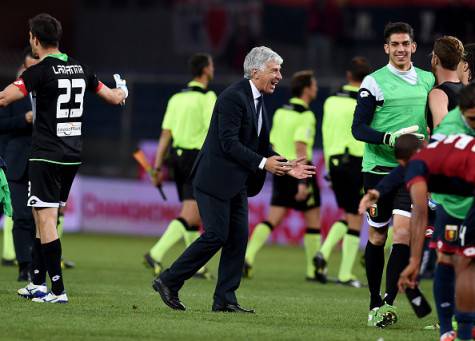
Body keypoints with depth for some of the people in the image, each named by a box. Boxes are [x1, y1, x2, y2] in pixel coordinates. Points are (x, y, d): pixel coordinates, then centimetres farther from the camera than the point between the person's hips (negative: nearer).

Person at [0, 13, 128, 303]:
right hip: (73, 156, 7)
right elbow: (114, 97, 20)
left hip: (46, 156, -7)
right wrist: (122, 91, 42)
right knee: (44, 218, 17)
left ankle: (58, 290, -14)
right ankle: (38, 284, 21)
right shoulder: (80, 69, 9)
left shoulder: (40, 71, -13)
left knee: (46, 219, -7)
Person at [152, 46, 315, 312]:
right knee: (216, 236, -10)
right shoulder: (233, 97, -16)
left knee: (238, 239, 4)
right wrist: (262, 163, -23)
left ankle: (225, 300, 6)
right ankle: (168, 282, 0)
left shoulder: (257, 100, 14)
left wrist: (285, 166, 4)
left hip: (237, 184, 9)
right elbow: (229, 142, -22)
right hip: (215, 180, -9)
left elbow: (262, 145, 18)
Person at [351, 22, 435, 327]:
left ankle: (389, 302, -15)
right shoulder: (374, 82, -3)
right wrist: (389, 138, -22)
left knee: (403, 231, -13)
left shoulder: (428, 80, 9)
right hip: (378, 167, -2)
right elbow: (358, 128, -8)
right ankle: (375, 303, 18)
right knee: (377, 236, 6)